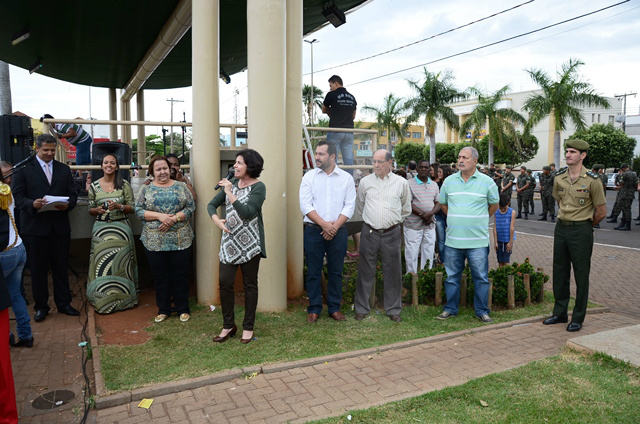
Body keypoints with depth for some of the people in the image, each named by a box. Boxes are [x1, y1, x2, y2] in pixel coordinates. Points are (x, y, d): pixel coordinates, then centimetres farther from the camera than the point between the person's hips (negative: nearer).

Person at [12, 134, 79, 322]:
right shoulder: (24, 169, 2)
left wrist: (67, 205, -13)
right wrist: (32, 204, -23)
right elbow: (17, 196, -3)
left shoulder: (64, 169, 12)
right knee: (38, 268, 7)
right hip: (34, 227, -2)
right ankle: (41, 306, 19)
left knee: (61, 267, 9)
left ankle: (64, 303, 19)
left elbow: (73, 194, 8)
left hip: (60, 227, 2)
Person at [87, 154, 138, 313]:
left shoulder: (124, 184, 2)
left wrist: (118, 206, -15)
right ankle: (103, 299, 14)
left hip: (121, 229, -1)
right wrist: (97, 210, -11)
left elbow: (132, 208, 2)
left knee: (120, 263, 1)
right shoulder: (94, 186, 7)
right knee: (101, 264, 1)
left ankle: (122, 297, 15)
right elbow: (90, 210, 11)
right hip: (101, 230, 1)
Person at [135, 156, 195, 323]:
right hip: (154, 241, 1)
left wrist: (174, 218, -15)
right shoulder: (146, 189, 6)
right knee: (160, 277, 9)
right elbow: (138, 210, -1)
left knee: (180, 276, 5)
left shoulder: (181, 187, 5)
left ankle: (183, 309, 19)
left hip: (180, 240, 0)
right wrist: (159, 216, -15)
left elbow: (190, 207, 0)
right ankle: (163, 310, 24)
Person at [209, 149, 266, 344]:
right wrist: (217, 220, -8)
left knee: (250, 285, 6)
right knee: (225, 283, 4)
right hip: (229, 242, 5)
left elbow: (247, 213, -21)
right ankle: (228, 325, 21)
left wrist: (230, 193, -21)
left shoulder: (258, 187, -8)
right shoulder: (232, 183, 9)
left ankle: (248, 327, 19)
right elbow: (211, 205, 12)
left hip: (249, 243, -5)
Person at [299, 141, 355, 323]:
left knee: (336, 271, 8)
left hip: (338, 231, 0)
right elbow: (305, 205, -6)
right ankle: (314, 309, 17)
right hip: (313, 231, 0)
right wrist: (324, 224, -15)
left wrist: (334, 226, -13)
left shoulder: (346, 178, 3)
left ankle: (334, 308, 21)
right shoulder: (309, 176, 2)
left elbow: (349, 206, -1)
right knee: (313, 271, 5)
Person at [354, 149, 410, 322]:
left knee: (393, 272, 7)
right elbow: (360, 206, 17)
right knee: (365, 272, 6)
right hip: (369, 232, 0)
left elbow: (406, 209, 15)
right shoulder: (365, 182, 3)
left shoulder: (401, 182, 1)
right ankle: (361, 308, 17)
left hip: (392, 233, 0)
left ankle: (393, 309, 19)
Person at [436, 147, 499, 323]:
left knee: (481, 277, 5)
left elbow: (494, 204, 12)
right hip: (453, 240, 2)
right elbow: (443, 203, 18)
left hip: (478, 241, -2)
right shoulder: (449, 181, 5)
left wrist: (480, 220, 12)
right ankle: (450, 309, 23)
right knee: (452, 276, 10)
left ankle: (482, 311, 18)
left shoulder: (487, 182, -2)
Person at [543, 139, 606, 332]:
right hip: (561, 227, 5)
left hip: (581, 231, -5)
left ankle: (578, 318, 14)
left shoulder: (592, 180, -11)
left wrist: (584, 226, 7)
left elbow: (601, 211, -4)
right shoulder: (559, 177, 4)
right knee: (559, 272, 12)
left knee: (581, 275, 3)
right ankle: (559, 313, 24)